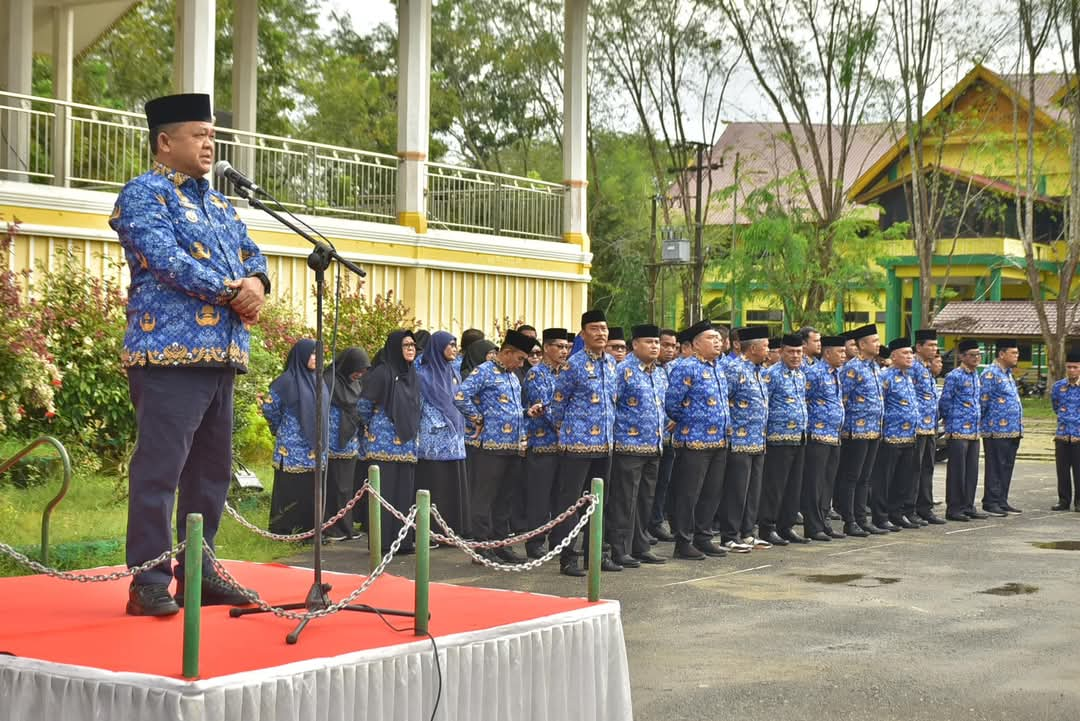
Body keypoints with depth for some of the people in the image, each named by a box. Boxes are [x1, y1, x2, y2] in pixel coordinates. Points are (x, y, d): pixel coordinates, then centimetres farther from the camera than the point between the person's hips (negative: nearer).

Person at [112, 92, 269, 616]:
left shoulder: (219, 204, 23)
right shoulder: (144, 194, -3)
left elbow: (250, 255, 18)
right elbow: (166, 259, -16)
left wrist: (256, 283, -5)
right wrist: (230, 291, -12)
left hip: (222, 355, 9)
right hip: (170, 352, -9)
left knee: (212, 469, 11)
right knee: (160, 467, -9)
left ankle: (198, 572, 19)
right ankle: (149, 581, -5)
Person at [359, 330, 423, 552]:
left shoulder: (412, 375, 13)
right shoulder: (382, 373, -9)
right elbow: (363, 405, -6)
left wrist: (411, 431, 16)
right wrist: (373, 428, 5)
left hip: (406, 444, 7)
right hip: (384, 442, -7)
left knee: (405, 491, 6)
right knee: (384, 491, -5)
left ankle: (403, 540, 12)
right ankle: (382, 541, -1)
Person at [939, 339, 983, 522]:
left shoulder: (976, 375, 13)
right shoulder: (954, 376, -11)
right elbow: (944, 402, -8)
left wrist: (975, 420, 16)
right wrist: (951, 421, 2)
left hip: (974, 431, 8)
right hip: (958, 431, -8)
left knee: (972, 471, 10)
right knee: (957, 471, -3)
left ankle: (968, 506, 17)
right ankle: (954, 508, 2)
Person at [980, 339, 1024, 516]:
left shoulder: (1008, 373, 17)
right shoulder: (990, 374, -13)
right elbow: (983, 401, -13)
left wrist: (1019, 428, 19)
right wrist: (982, 422, -6)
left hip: (1013, 431, 9)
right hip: (997, 431, -9)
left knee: (1007, 467, 11)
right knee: (995, 468, -3)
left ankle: (1002, 501, 17)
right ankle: (990, 503, 2)